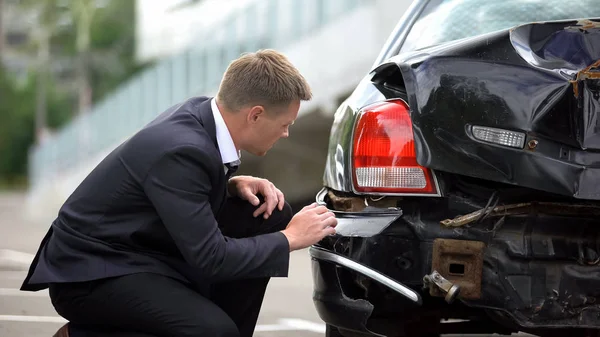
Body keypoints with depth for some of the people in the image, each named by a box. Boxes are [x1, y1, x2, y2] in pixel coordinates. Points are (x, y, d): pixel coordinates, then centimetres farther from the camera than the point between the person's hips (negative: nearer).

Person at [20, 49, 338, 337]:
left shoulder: (202, 111, -2)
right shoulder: (181, 150, -28)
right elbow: (210, 260, -26)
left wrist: (235, 184, -3)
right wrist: (290, 238, -14)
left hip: (145, 246, 9)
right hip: (91, 272, -9)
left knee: (269, 214, 1)